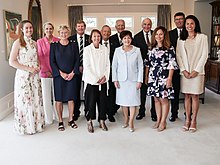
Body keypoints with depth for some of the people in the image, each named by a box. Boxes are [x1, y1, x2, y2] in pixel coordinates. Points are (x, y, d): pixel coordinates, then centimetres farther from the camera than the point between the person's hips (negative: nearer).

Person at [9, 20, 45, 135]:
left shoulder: (34, 43, 10)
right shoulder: (18, 43, -6)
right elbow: (12, 62, -12)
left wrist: (38, 67, -1)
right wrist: (28, 69, -16)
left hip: (35, 75, 5)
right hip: (23, 76, -5)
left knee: (36, 99, 9)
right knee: (25, 100, 2)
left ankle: (37, 124, 24)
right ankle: (26, 126, 18)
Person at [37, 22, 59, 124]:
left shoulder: (58, 41, 4)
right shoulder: (40, 42, 2)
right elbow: (40, 57, -1)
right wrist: (46, 71, -6)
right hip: (45, 72, -1)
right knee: (46, 95, 5)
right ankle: (48, 118, 17)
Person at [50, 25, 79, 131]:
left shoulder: (73, 45, 7)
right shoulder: (54, 45, 2)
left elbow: (77, 60, 5)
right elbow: (52, 61, -2)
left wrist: (73, 73, -7)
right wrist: (61, 73, -11)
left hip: (72, 75, 1)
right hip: (58, 76, -1)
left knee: (71, 98, 5)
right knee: (59, 99, 3)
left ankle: (71, 120, 19)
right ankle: (60, 121, 14)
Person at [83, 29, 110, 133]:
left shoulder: (105, 49, 6)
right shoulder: (87, 49, -3)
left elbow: (108, 64, 7)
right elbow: (86, 66, -7)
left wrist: (105, 76, -7)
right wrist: (95, 79, -11)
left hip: (103, 81, 3)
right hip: (91, 80, -3)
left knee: (103, 101, 6)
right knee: (91, 101, 1)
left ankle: (102, 121, 20)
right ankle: (89, 122, 15)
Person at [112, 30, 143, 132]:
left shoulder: (137, 50, -1)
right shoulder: (117, 51, 1)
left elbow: (140, 66, 1)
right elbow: (114, 66, 4)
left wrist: (139, 80, -4)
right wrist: (115, 80, -1)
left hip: (133, 80, -1)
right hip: (121, 80, 1)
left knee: (133, 100, -2)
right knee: (123, 101, 7)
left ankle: (131, 122, 8)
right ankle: (126, 119, 23)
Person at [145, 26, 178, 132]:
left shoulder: (169, 49, -5)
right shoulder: (151, 48, 10)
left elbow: (172, 65, -8)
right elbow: (148, 64, 14)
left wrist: (169, 78, -13)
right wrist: (146, 76, 13)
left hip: (164, 77, -5)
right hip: (153, 77, 5)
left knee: (164, 99, 2)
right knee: (156, 99, 12)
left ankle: (163, 122, 15)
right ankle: (158, 120, 24)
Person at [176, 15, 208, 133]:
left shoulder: (202, 37, 2)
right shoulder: (181, 39, 10)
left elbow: (204, 55, -3)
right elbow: (178, 55, 5)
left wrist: (196, 70, -11)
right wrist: (183, 70, -6)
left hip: (197, 71, -2)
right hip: (184, 72, 2)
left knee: (195, 96, 2)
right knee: (187, 96, 7)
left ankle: (194, 120, 12)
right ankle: (187, 119, 15)